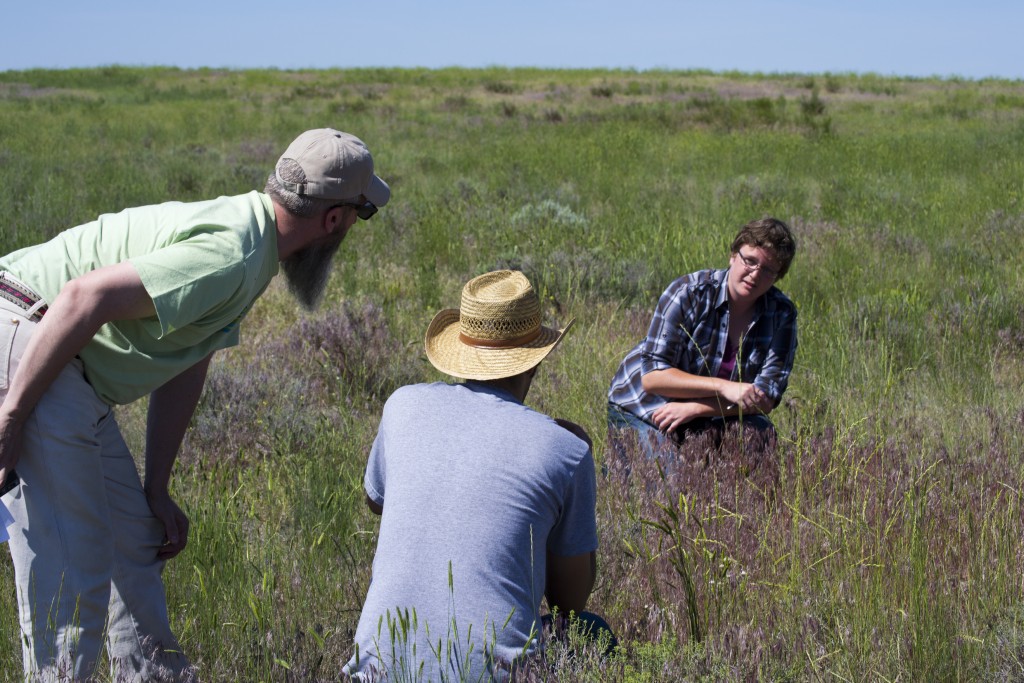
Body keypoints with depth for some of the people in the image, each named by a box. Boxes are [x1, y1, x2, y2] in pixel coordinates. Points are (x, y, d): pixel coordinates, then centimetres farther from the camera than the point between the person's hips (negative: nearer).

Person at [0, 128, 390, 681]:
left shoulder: (252, 246, 11)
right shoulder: (230, 256, -22)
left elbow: (184, 368, 16)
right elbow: (87, 296, -29)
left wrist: (157, 489, 16)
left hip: (73, 379, 11)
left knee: (134, 540, 18)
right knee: (71, 565, -8)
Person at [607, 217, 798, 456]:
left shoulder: (781, 314, -7)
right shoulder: (688, 293, -17)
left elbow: (766, 398, -14)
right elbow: (652, 376, -23)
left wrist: (692, 409, -25)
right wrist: (724, 387, -35)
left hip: (710, 419, 3)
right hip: (642, 409, -3)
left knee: (760, 433, -26)